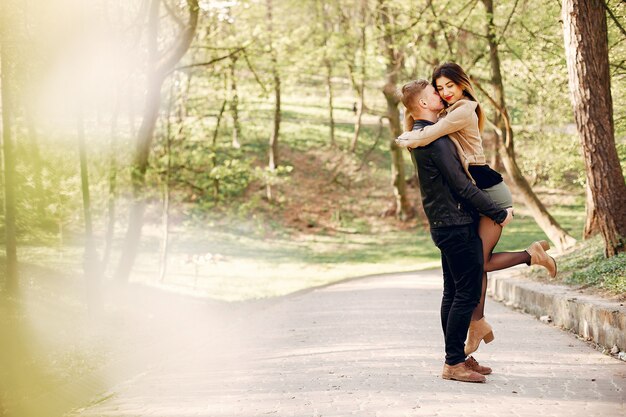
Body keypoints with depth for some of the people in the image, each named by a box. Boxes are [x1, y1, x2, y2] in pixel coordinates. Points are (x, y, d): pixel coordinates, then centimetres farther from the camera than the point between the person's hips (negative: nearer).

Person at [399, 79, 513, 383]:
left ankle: (456, 357, 20)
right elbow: (462, 186, -20)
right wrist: (499, 214, -12)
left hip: (444, 225, 10)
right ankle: (454, 363, -4)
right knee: (468, 293, -7)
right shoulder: (435, 139, -19)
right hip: (457, 224, -10)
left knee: (453, 293, 13)